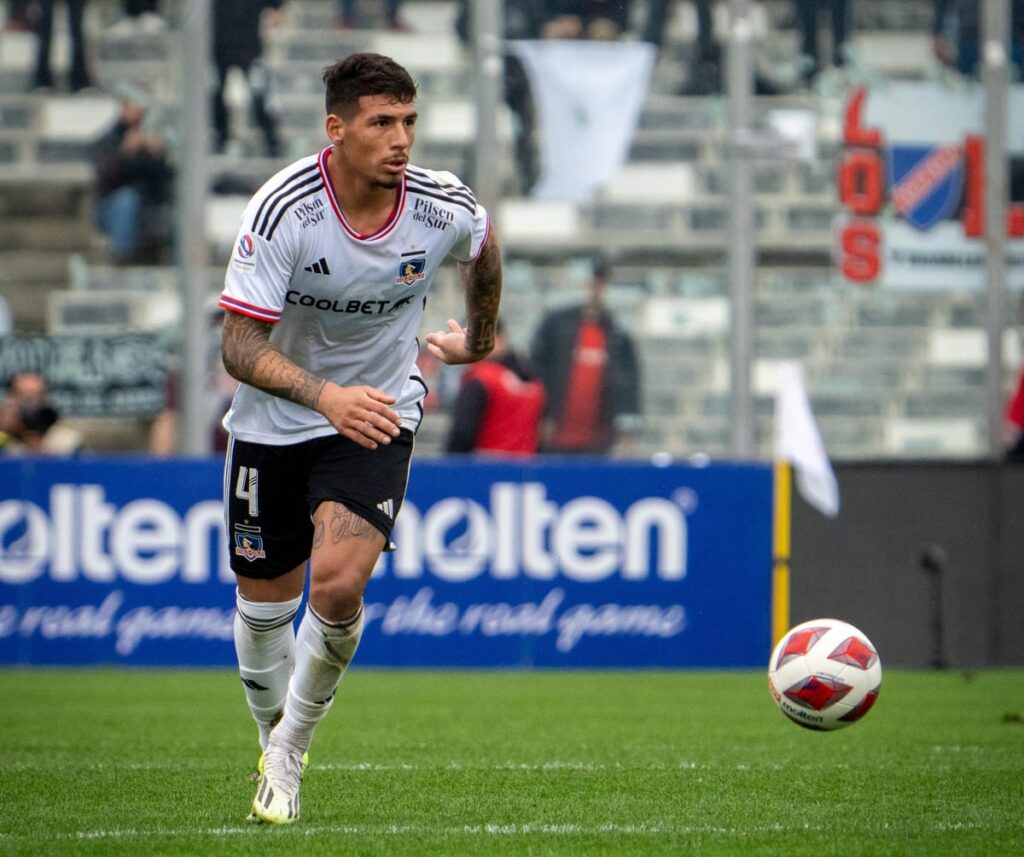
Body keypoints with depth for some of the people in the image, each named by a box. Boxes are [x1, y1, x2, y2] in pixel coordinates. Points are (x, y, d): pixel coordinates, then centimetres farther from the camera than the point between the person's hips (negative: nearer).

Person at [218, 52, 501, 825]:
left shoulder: (443, 208, -15)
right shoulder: (283, 210, -24)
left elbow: (484, 246, 12)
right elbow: (240, 347, -26)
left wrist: (480, 336, 27)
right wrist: (325, 395, -42)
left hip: (378, 417, 0)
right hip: (274, 423, 0)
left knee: (339, 585, -21)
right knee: (265, 604, 9)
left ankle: (292, 748, 2)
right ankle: (276, 746, 38)